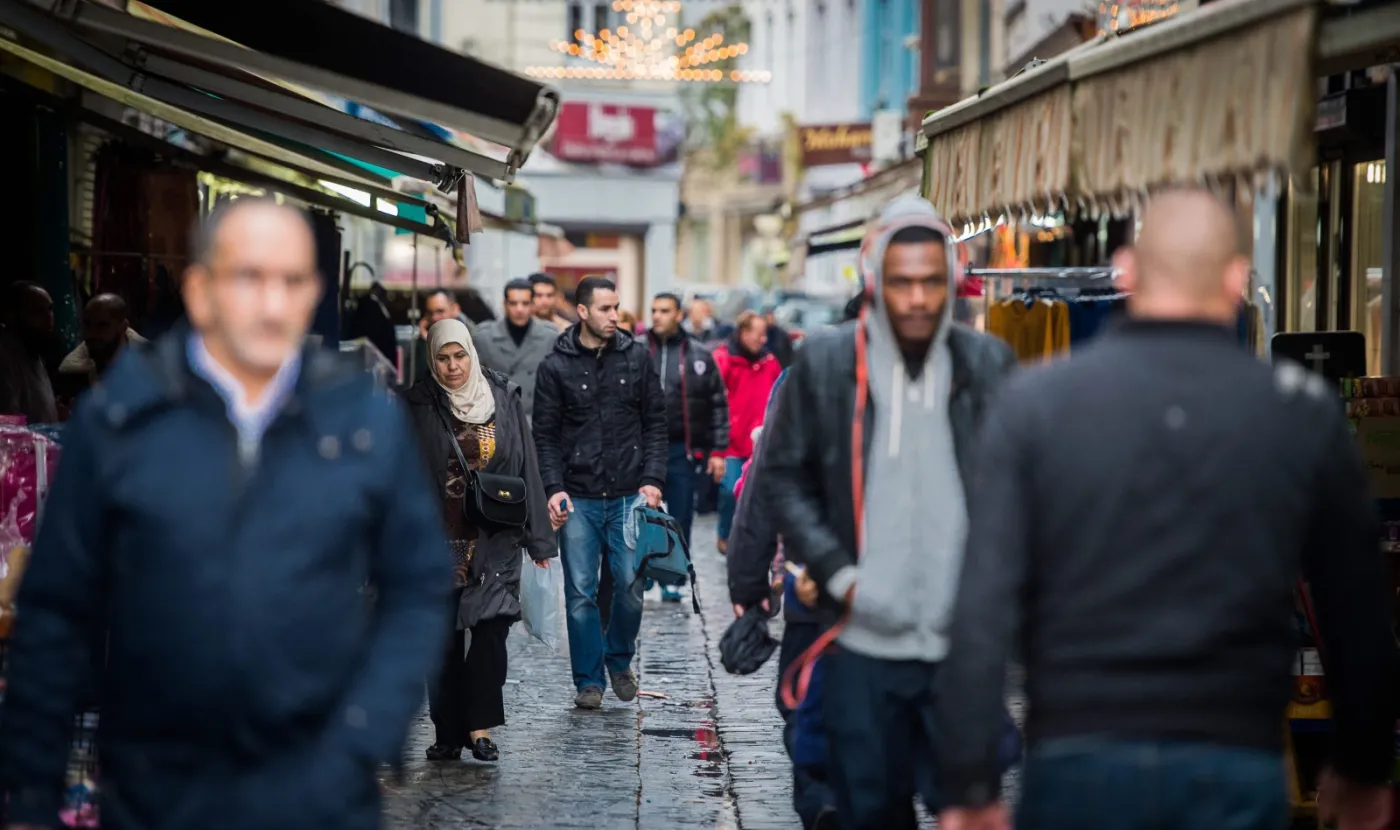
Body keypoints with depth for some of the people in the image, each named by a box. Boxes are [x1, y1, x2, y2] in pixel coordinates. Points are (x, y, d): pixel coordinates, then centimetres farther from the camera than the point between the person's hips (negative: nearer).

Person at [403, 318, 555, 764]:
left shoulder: (505, 397, 2)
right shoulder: (418, 406, 0)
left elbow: (526, 467, 4)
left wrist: (537, 538, 3)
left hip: (495, 540, 0)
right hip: (439, 541, 0)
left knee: (490, 628, -11)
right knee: (444, 639, 4)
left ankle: (478, 726, -6)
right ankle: (449, 733, 10)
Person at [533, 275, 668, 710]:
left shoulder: (636, 357, 4)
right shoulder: (556, 367, 0)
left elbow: (656, 424, 7)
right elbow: (545, 435, 2)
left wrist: (653, 479, -4)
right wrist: (554, 488, -10)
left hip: (629, 495, 1)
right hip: (578, 498, -1)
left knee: (630, 585, 0)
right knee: (581, 593, 1)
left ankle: (619, 661, 24)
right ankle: (589, 681, 11)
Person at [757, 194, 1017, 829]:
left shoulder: (991, 365, 2)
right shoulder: (824, 363, 0)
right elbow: (781, 475, 4)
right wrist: (837, 573, -5)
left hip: (964, 641, 0)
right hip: (863, 639, 0)